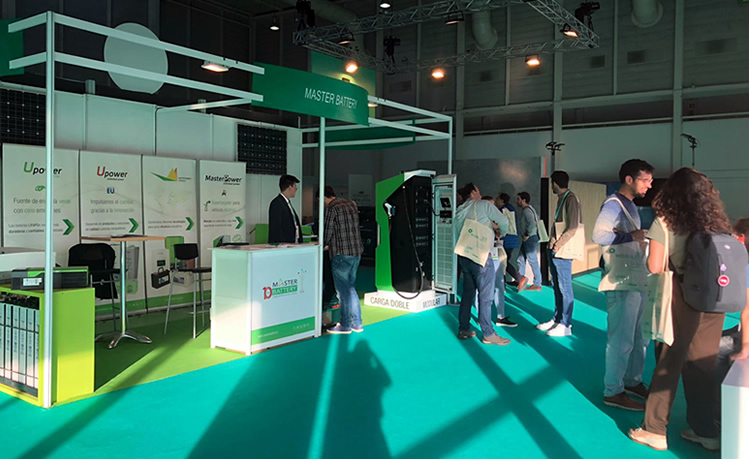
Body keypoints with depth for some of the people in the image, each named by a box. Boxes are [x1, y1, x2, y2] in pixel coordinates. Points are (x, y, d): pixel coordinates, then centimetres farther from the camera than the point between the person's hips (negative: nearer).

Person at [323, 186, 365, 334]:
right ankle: (357, 324, 21)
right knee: (351, 288, 17)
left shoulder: (331, 208, -11)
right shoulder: (352, 204, 11)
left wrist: (323, 245, 13)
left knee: (343, 290, 3)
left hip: (341, 254, -8)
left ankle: (345, 325, 11)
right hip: (357, 252, 8)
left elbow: (328, 232, -8)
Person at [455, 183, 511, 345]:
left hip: (464, 257, 7)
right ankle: (488, 334, 2)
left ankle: (463, 329, 21)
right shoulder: (484, 205, -3)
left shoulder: (459, 211, 14)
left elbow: (458, 235, 13)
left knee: (467, 293, 15)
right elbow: (504, 222, -6)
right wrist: (501, 232, 16)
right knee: (485, 296, -2)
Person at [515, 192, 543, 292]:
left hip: (530, 239, -11)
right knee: (520, 260, 13)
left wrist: (527, 235, -17)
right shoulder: (526, 209, 14)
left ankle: (537, 285, 3)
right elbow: (537, 218, 25)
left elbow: (532, 224, -28)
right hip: (527, 240, 11)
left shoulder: (526, 210, -16)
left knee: (533, 261, -4)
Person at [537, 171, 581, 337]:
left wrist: (557, 245, -15)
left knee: (565, 288, -2)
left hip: (562, 251, -9)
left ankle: (565, 325, 4)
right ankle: (557, 319, 23)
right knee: (557, 286, 14)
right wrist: (552, 243, 10)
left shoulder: (571, 199, -13)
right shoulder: (560, 199, 14)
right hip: (554, 249, 9)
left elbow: (572, 228, -17)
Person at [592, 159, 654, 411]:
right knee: (621, 339, -5)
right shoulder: (613, 204, -12)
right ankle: (613, 391, 5)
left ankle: (632, 381, 32)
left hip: (638, 281, 10)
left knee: (640, 336, 18)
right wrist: (632, 236, -24)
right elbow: (599, 235, -26)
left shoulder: (631, 205, 18)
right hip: (622, 283, -10)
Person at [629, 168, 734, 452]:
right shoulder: (717, 222, 4)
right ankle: (705, 430, 26)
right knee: (703, 365, 14)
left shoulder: (664, 223, -9)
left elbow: (654, 267, -11)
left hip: (683, 299, -4)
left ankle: (654, 430, 15)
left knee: (669, 362, 6)